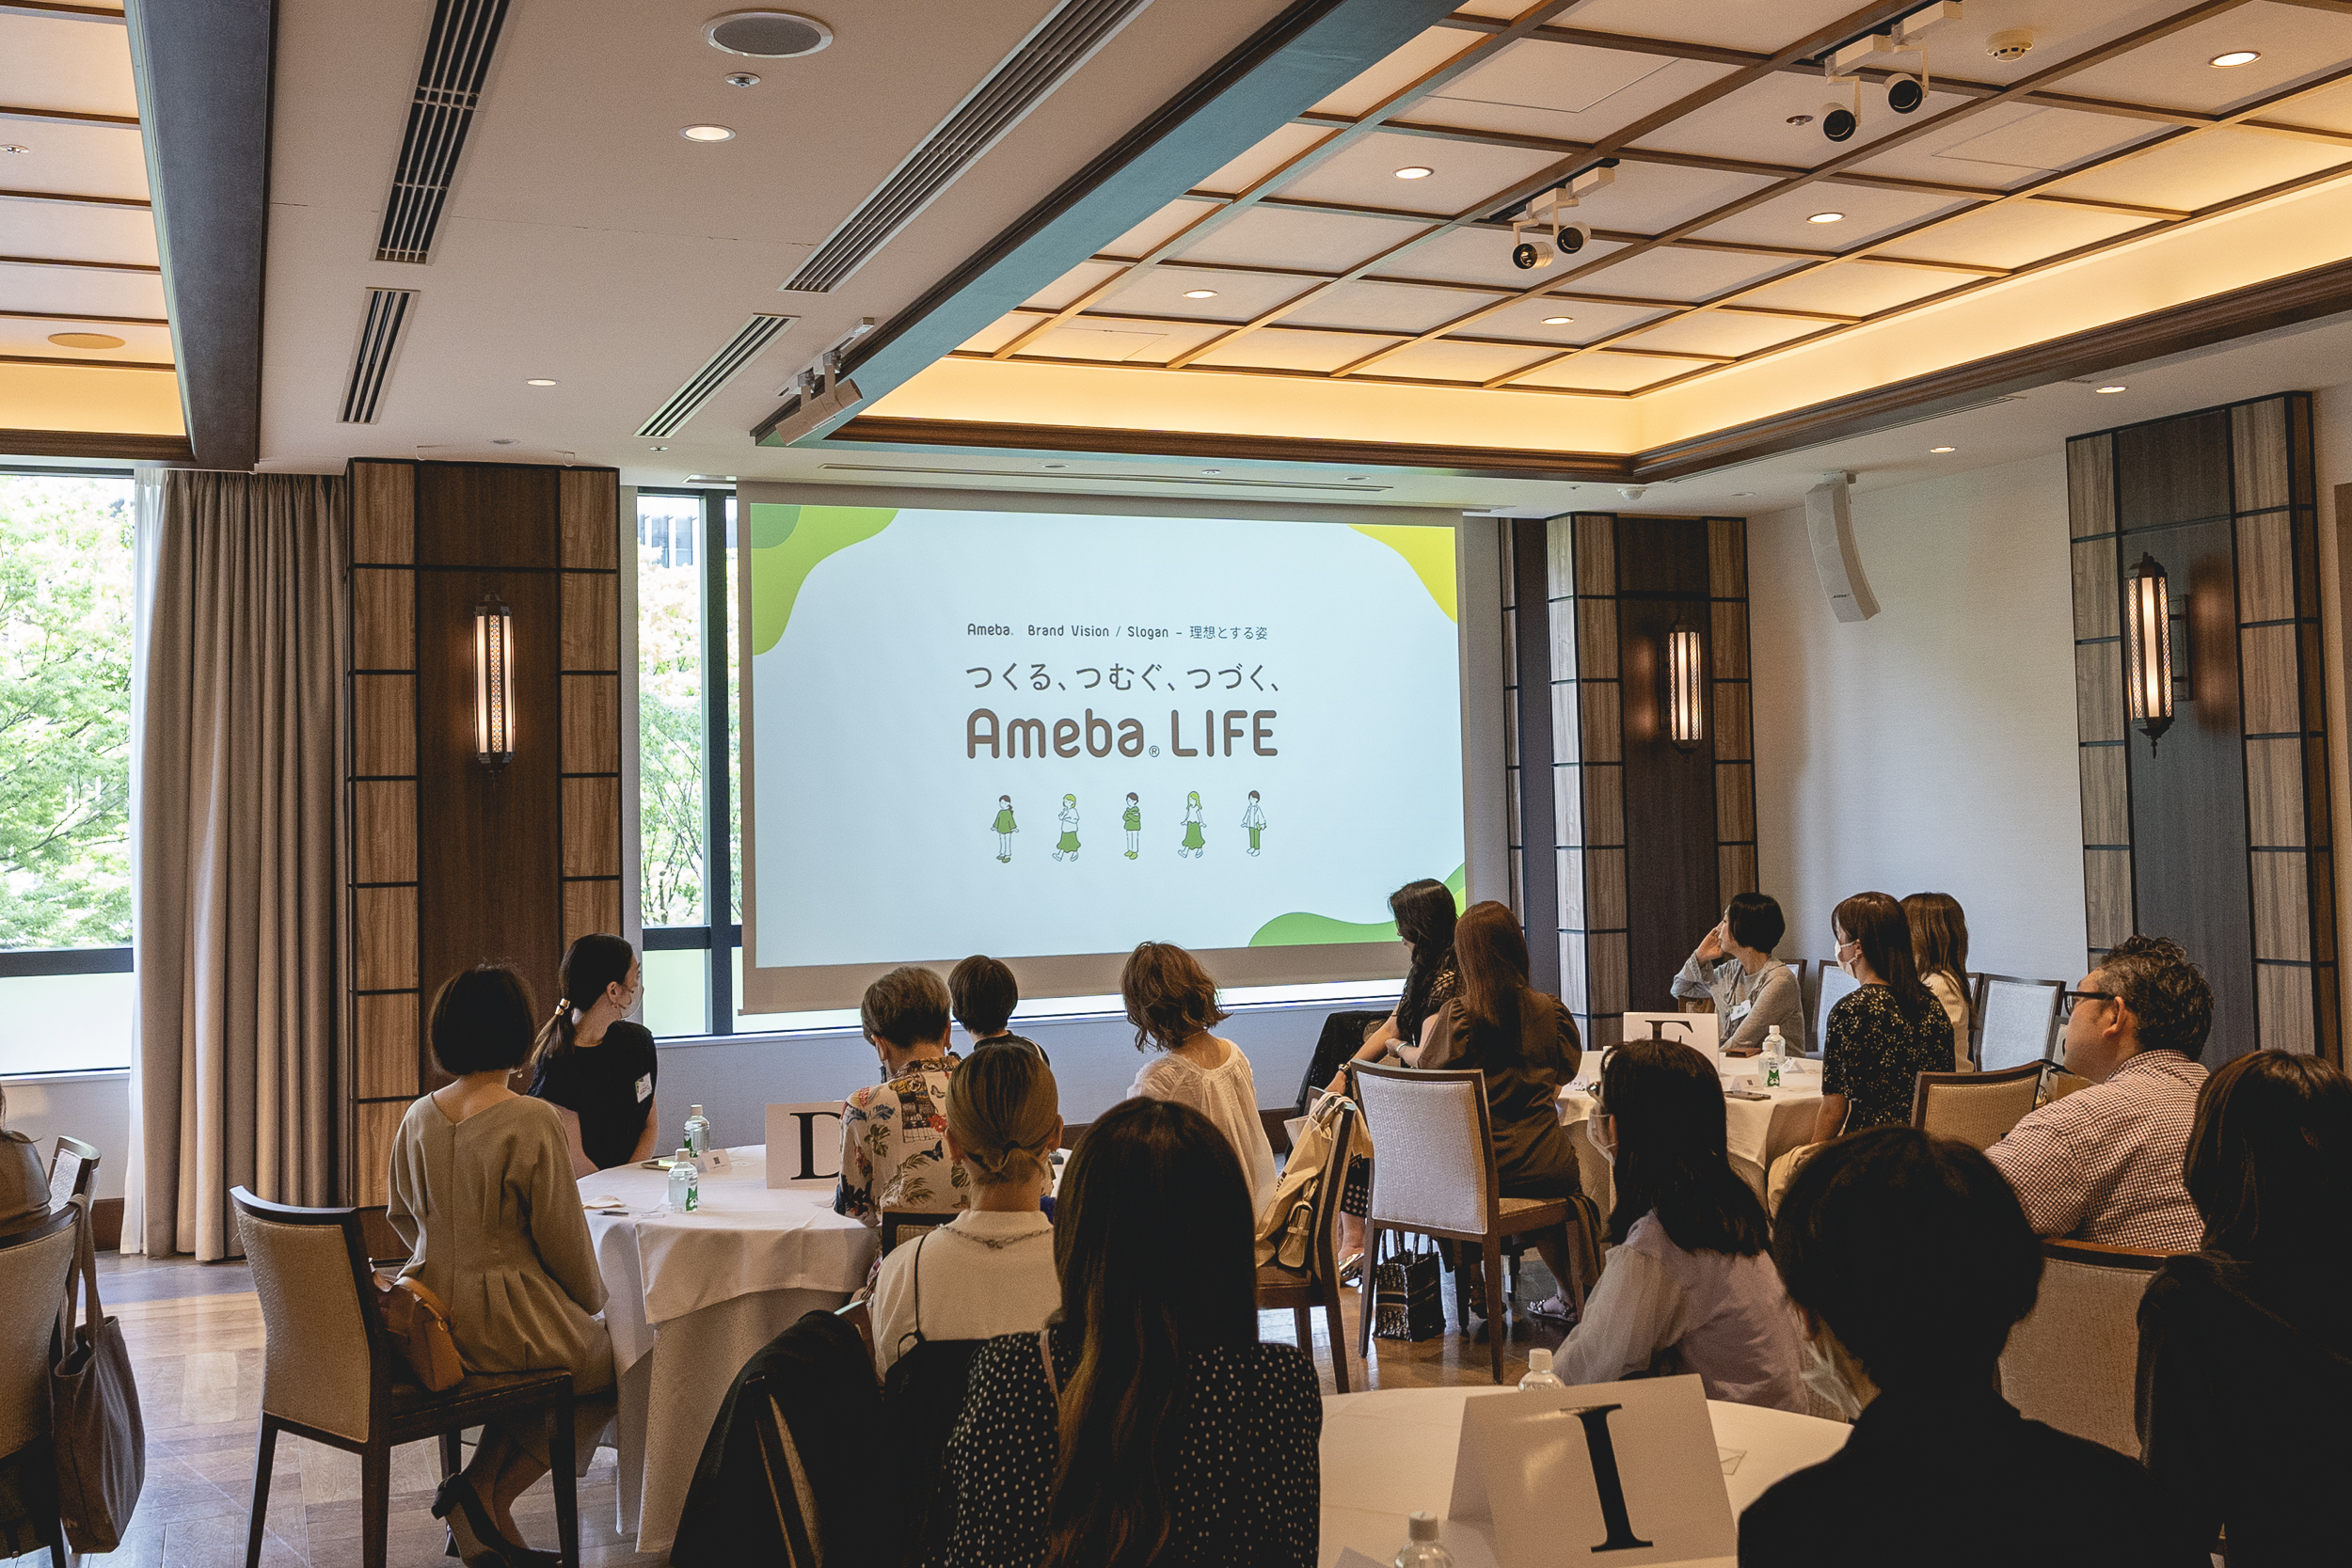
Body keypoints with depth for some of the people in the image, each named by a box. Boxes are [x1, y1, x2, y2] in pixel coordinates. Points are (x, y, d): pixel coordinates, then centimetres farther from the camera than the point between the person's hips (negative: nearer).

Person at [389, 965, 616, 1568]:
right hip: (504, 1322, -7)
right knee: (610, 1360, 17)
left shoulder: (418, 1117, 1)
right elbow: (564, 1239, -13)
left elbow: (401, 1216, 15)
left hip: (429, 1313, 7)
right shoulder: (533, 1121, -19)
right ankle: (487, 1492, 10)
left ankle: (482, 1497, 20)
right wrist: (592, 1301, 6)